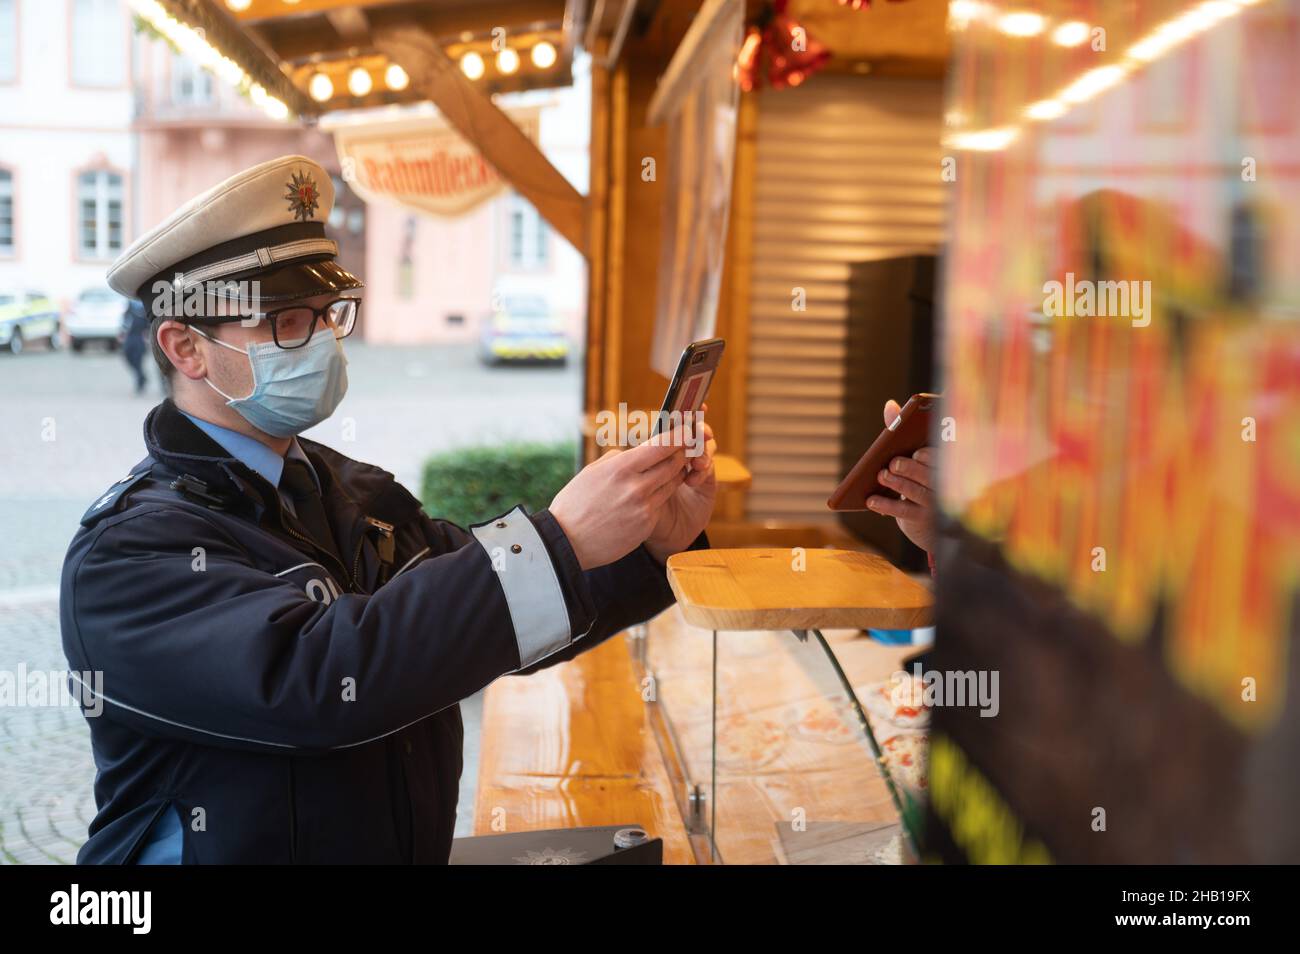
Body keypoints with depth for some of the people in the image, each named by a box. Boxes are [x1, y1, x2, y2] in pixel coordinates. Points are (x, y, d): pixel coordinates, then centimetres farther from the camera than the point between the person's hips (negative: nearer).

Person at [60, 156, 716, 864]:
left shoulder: (357, 492, 8)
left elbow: (505, 630, 10)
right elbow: (311, 679, -26)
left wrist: (656, 540, -5)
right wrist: (558, 541, -27)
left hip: (417, 847, 4)